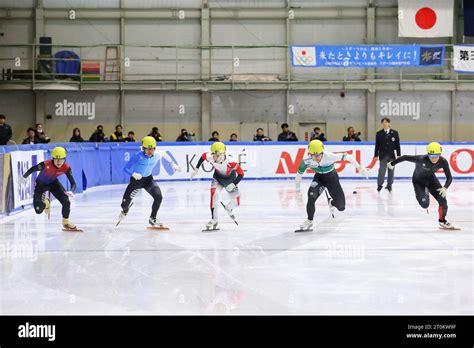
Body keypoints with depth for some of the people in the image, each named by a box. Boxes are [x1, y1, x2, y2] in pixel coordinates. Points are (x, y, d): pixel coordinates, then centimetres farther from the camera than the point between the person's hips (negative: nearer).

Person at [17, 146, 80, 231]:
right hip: (41, 184, -2)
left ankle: (66, 222, 15)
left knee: (66, 202, -14)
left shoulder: (66, 168, -27)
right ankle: (45, 202, 32)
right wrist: (24, 177, -30)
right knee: (39, 210, -7)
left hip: (53, 183, 2)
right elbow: (32, 169, -20)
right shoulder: (46, 164, -36)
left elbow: (73, 183, -27)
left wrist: (71, 192, -47)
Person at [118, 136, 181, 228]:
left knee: (158, 197, -19)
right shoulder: (138, 156, -27)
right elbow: (126, 168, -24)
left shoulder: (157, 155, -17)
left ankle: (152, 218, 4)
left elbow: (163, 153, 9)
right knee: (126, 200, -1)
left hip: (148, 179, 2)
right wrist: (134, 174, -42)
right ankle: (125, 210, 41)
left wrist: (173, 164, 15)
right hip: (136, 179, -2)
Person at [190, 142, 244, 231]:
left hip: (230, 179, -1)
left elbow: (241, 174, -30)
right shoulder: (209, 157, -31)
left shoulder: (231, 161, -40)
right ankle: (214, 219, -18)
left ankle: (228, 209, 36)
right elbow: (203, 156, -6)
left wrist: (234, 184, -41)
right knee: (214, 193, -27)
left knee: (236, 202, -4)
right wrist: (196, 169, -3)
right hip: (218, 177, 1)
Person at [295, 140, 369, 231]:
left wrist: (360, 168, -20)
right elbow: (299, 174, -11)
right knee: (311, 196, -30)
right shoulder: (306, 161, -27)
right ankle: (309, 221, -8)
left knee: (341, 207, -1)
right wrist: (297, 190, -5)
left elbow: (347, 157, -26)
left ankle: (332, 203, 39)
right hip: (319, 178, 1)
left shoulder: (330, 156, -36)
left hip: (332, 178, -1)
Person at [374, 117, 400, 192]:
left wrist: (398, 155, 1)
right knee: (381, 170, -6)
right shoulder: (379, 133, 4)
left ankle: (389, 185, 15)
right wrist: (376, 155, 0)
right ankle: (379, 185, 5)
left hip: (392, 155, 1)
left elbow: (397, 144, 5)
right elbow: (377, 145, 4)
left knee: (391, 171, 5)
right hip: (383, 155, -1)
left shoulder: (394, 133, 4)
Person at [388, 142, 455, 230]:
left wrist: (445, 188, -37)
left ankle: (442, 221, 19)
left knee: (443, 200, -10)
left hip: (431, 179, 3)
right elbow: (405, 157, -26)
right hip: (418, 180, -3)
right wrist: (392, 163, -13)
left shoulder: (443, 161, -27)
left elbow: (449, 177, -18)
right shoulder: (422, 159, -38)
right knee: (425, 204, -17)